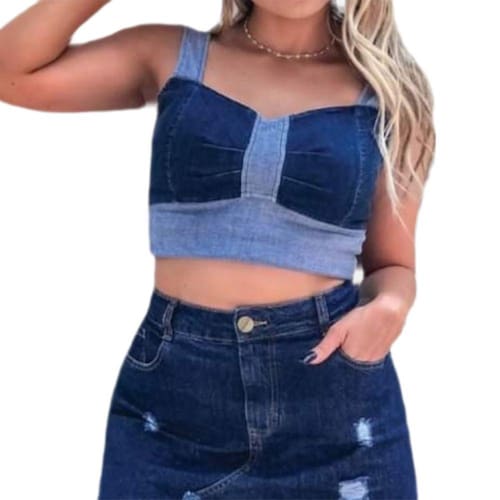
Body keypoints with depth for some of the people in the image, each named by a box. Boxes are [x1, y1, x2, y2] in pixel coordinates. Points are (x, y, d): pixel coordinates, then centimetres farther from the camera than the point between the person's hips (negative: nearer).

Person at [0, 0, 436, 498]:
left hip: (333, 393, 0)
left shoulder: (390, 89, 2)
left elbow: (392, 266, 8)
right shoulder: (169, 55, 4)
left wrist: (387, 309, -14)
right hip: (172, 385, 1)